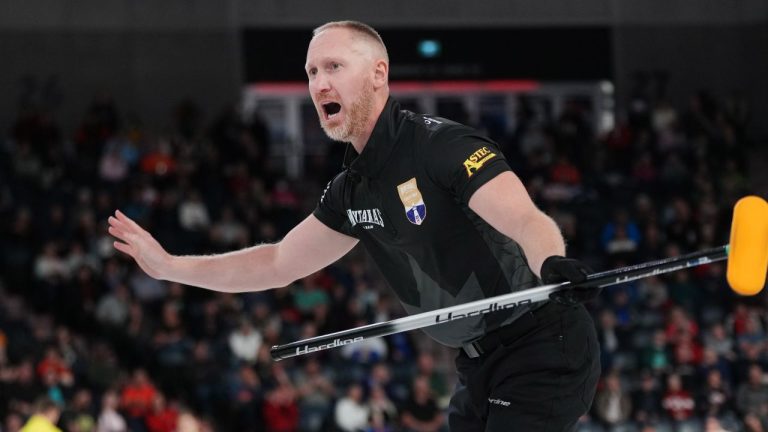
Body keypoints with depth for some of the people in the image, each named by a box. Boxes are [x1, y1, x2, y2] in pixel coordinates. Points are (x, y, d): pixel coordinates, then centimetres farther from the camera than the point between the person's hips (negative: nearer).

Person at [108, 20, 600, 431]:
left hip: (542, 349, -9)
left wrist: (553, 265, -54)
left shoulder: (444, 145, -17)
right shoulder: (352, 190, 9)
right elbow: (278, 264, 21)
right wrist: (167, 265, 20)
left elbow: (526, 220, -31)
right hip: (480, 366, 9)